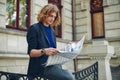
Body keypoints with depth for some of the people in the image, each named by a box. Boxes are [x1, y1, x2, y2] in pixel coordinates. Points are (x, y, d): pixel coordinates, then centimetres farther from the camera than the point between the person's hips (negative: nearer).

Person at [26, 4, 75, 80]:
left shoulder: (52, 31, 20)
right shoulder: (34, 28, -1)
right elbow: (31, 52, -9)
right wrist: (43, 51, -27)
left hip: (53, 64, 6)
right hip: (41, 66, -6)